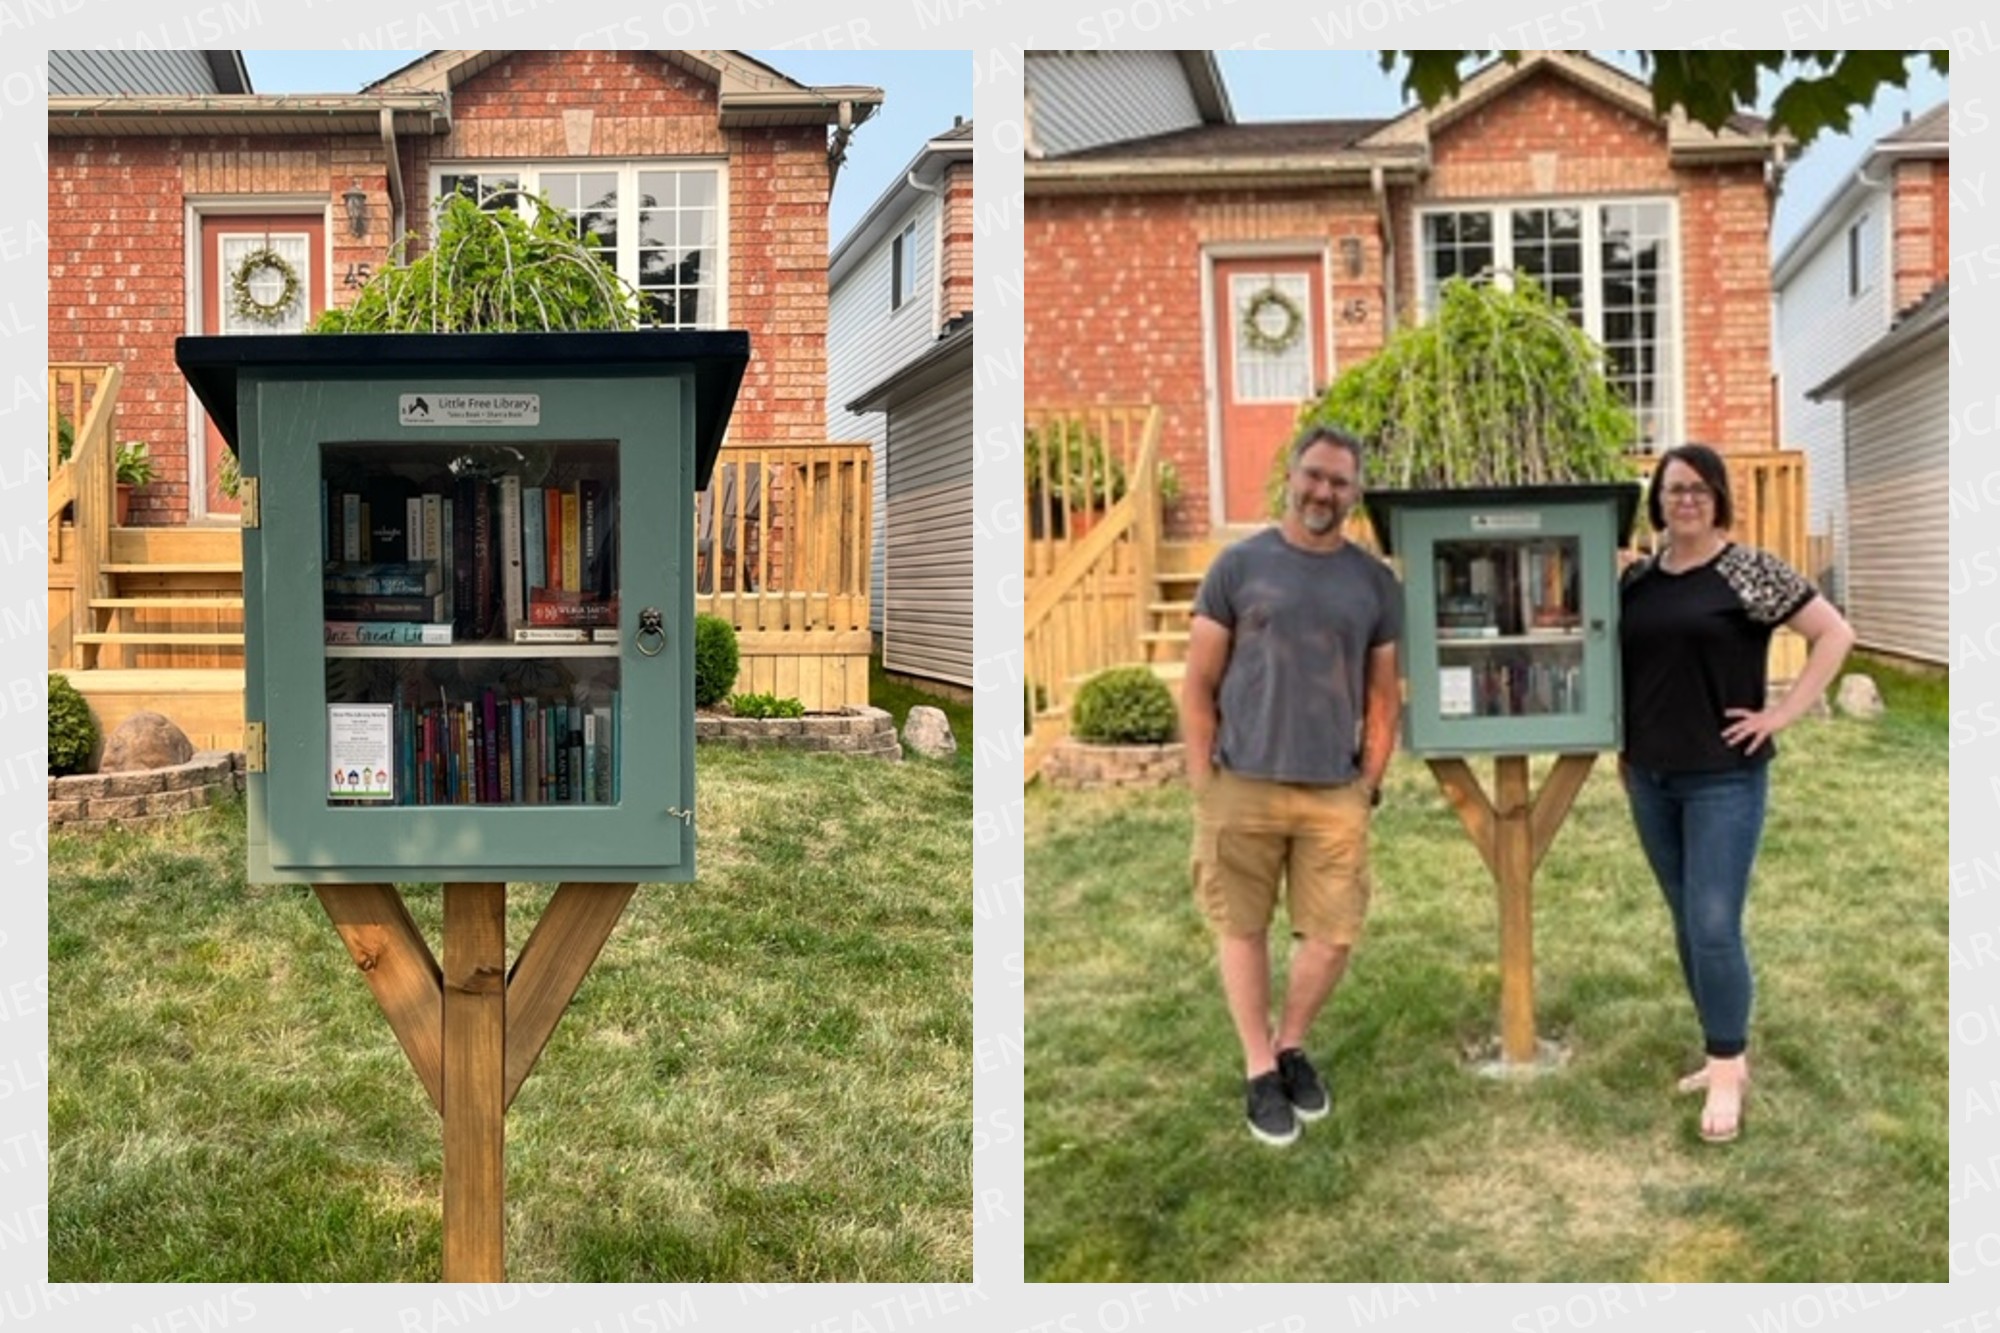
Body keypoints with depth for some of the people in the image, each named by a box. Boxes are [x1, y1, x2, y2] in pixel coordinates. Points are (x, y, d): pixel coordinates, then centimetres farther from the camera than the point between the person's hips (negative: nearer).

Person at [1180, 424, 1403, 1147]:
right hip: (1243, 787, -2)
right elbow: (1199, 685, 0)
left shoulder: (1375, 583, 7)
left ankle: (1291, 1046, 29)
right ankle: (1260, 1069, 21)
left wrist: (1370, 783, 4)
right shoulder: (1239, 566, -1)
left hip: (1336, 794, 2)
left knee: (1333, 937, 5)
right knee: (1243, 930, 6)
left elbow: (1383, 695, 12)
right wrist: (1203, 783, -5)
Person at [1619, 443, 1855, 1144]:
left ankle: (1728, 1071, 6)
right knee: (1687, 926, 12)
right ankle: (1725, 1054, 25)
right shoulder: (1637, 578, 8)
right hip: (1651, 780, 6)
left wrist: (1782, 714, -12)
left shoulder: (1750, 571, -8)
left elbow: (1835, 633, -9)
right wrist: (1624, 750, 12)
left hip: (1724, 777, -6)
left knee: (1715, 927, -8)